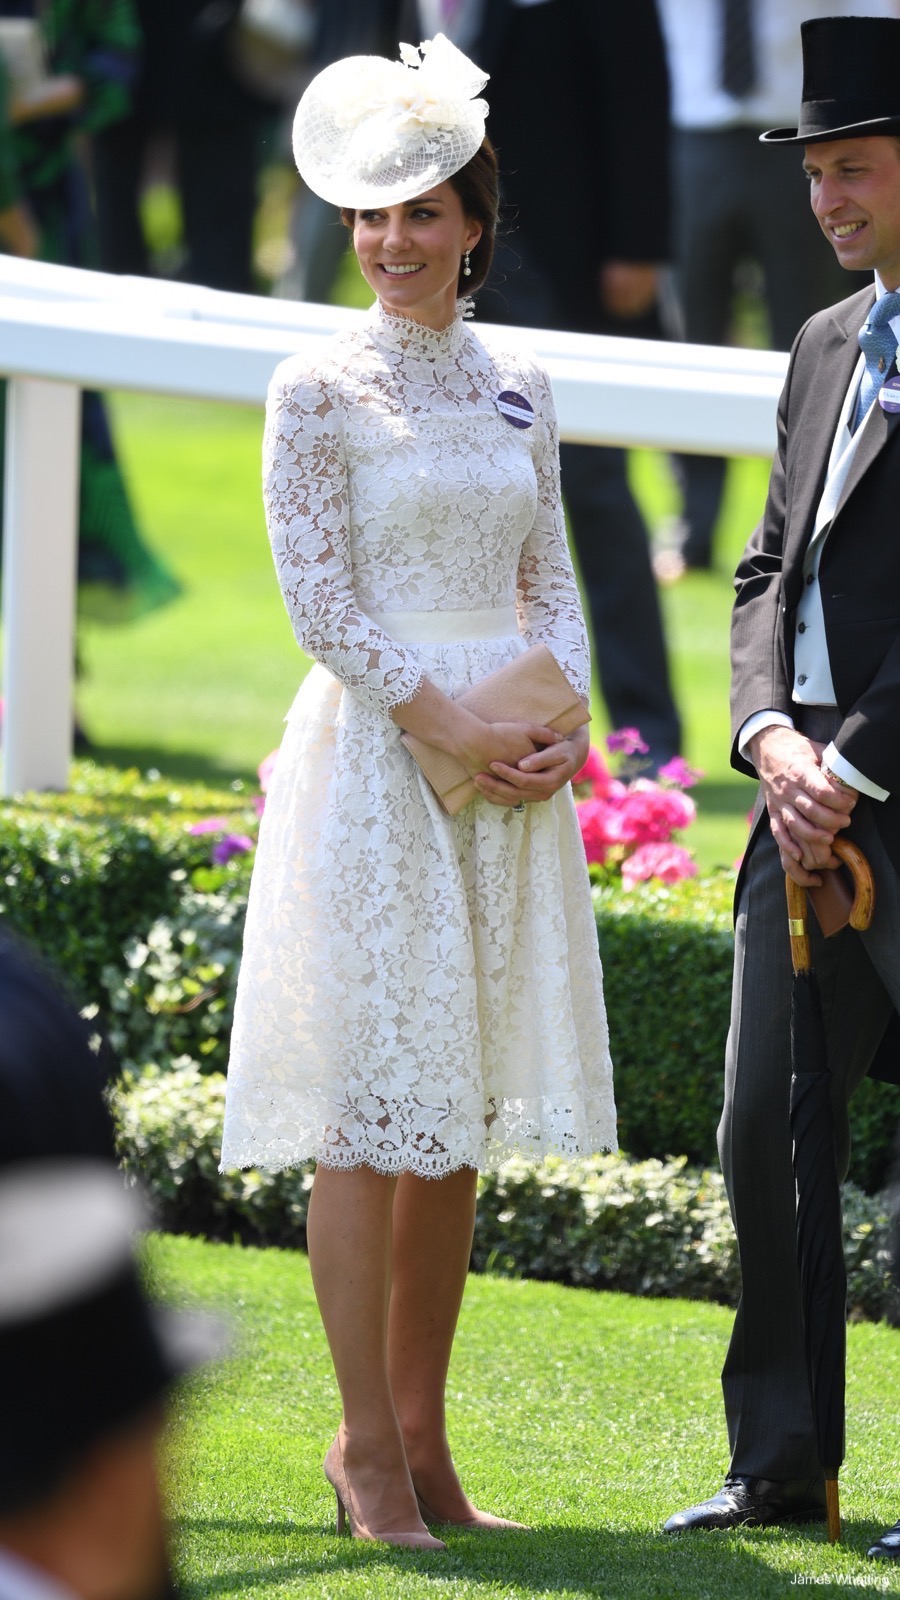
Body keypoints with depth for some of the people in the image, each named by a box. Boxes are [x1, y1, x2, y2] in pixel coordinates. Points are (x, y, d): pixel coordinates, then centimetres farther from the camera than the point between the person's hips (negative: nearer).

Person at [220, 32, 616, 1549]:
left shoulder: (518, 390, 12)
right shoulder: (321, 390, -3)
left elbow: (551, 582, 15)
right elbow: (322, 604, -8)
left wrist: (567, 723, -3)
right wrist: (451, 727, -15)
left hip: (514, 765, 5)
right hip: (376, 755, -5)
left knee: (462, 1109, 5)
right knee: (373, 1107, -7)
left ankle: (420, 1436, 10)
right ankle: (367, 1444, -3)